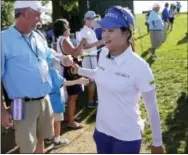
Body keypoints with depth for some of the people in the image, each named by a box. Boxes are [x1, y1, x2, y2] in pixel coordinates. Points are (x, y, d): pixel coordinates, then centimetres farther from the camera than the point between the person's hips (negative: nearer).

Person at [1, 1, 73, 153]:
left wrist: (62, 60, -3)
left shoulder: (38, 37, 7)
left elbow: (49, 58, 21)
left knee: (40, 139, 24)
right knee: (27, 147, 6)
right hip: (24, 104, -6)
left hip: (44, 99, 6)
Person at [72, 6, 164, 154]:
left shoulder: (139, 66, -21)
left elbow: (152, 107, -12)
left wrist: (157, 142, -6)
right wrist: (79, 70, 15)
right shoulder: (103, 54, -5)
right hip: (102, 130, 6)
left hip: (127, 136, -5)